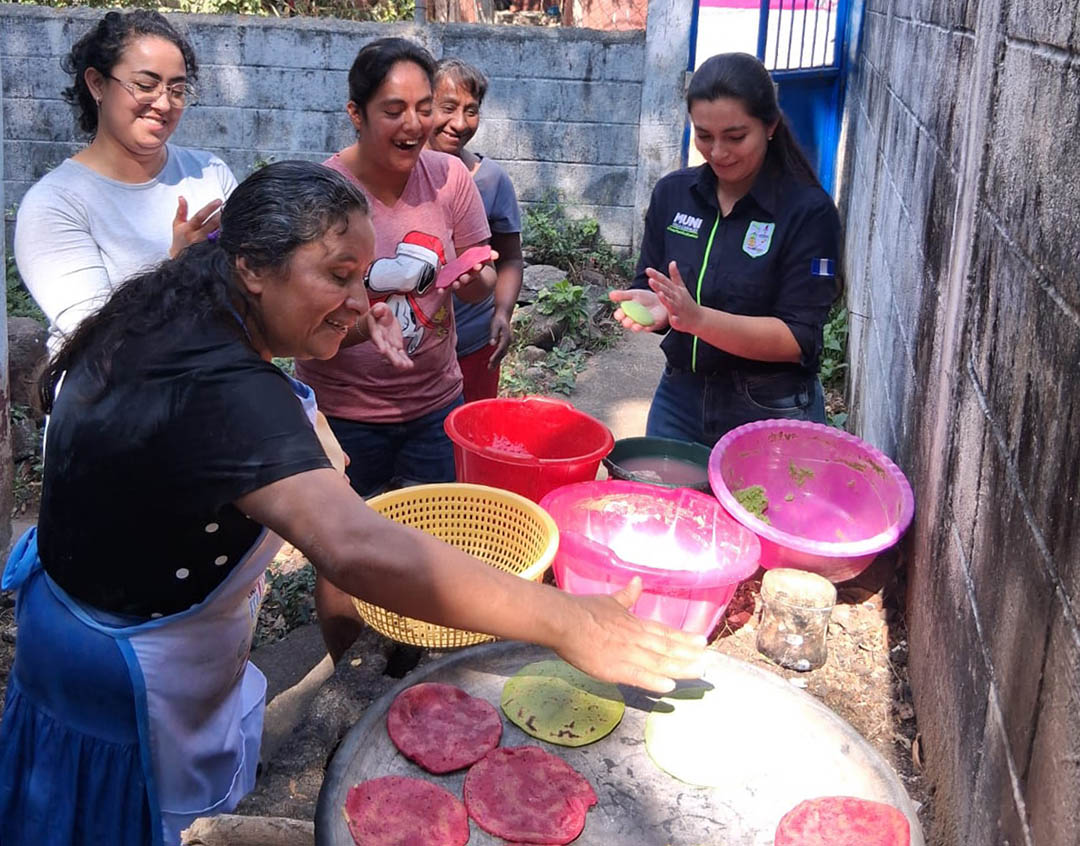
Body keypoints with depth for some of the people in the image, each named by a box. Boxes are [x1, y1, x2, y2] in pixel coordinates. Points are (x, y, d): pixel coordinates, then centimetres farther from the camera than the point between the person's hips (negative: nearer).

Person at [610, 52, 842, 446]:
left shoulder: (808, 211, -13)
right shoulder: (672, 193, 0)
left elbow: (798, 340, -17)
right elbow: (648, 289, 6)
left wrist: (699, 319, -30)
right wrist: (650, 306, -18)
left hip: (771, 414, -4)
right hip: (680, 398, 4)